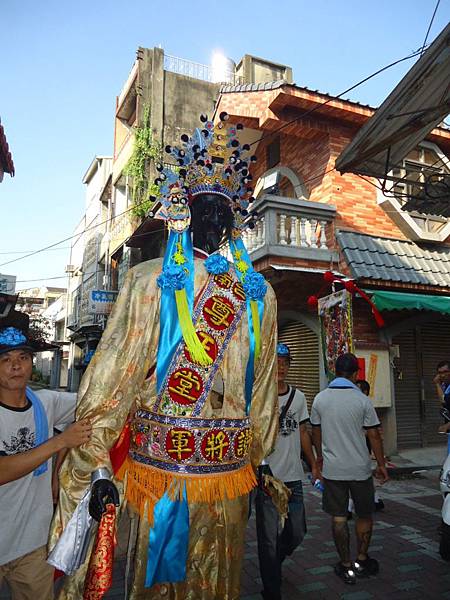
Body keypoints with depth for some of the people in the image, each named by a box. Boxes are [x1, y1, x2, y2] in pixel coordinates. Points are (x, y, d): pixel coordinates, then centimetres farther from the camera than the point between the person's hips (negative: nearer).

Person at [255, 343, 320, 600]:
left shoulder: (299, 396, 7)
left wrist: (314, 465, 15)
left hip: (294, 477, 5)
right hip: (267, 478, -5)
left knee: (297, 533, 17)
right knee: (270, 539, 5)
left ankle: (274, 563, 46)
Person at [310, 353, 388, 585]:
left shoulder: (320, 399, -3)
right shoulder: (362, 400, -11)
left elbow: (316, 434, 5)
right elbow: (374, 436, -7)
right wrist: (381, 465, 5)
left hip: (332, 469, 2)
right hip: (359, 468, -1)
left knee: (338, 517, 10)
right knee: (364, 515, 17)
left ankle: (346, 566, 18)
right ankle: (362, 561, 28)